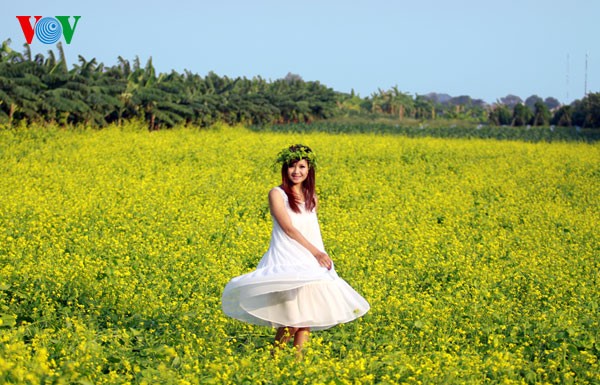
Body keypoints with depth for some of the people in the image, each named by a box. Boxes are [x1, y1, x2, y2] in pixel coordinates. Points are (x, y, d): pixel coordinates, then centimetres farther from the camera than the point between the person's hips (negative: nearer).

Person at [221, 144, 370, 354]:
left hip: (309, 262, 6)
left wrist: (321, 255, 5)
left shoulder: (312, 198, 13)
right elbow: (288, 228, -12)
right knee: (293, 318, -14)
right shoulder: (277, 194, -5)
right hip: (287, 260, -6)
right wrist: (315, 252, -15)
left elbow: (314, 232, 15)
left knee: (308, 315, 0)